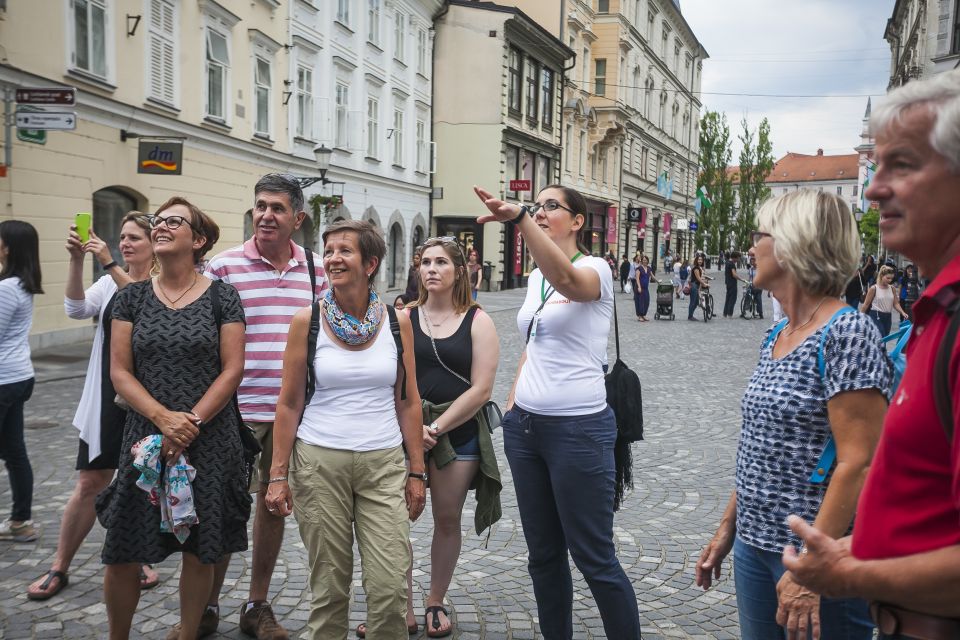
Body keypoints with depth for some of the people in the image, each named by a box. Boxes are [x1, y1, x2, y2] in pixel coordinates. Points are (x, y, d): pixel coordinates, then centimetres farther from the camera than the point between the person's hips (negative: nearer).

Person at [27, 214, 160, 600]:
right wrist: (76, 260, -21)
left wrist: (110, 265, -30)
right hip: (106, 398, 3)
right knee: (90, 483, 7)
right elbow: (76, 309, -10)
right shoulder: (108, 283, 7)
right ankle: (59, 568, 19)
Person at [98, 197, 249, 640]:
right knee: (122, 554, 3)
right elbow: (120, 371, 1)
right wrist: (163, 418, -13)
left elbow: (232, 370, -4)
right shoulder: (132, 297, 6)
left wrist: (191, 422, -13)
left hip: (210, 442, -1)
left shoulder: (221, 297, 0)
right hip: (146, 442, 2)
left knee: (200, 551, 6)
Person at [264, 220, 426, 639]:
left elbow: (408, 403, 6)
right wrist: (278, 474, -2)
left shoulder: (397, 321, 2)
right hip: (319, 463, -1)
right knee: (329, 584, 7)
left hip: (384, 463, 1)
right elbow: (289, 404, 1)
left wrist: (417, 472, 4)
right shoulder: (307, 321, -2)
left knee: (390, 587, -4)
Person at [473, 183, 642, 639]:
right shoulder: (534, 277, 13)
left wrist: (518, 219, -46)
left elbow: (566, 279, -35)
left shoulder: (595, 269, -10)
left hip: (578, 429, -7)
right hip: (524, 426, 7)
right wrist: (513, 402, 13)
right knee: (543, 552, 16)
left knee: (593, 557, 1)